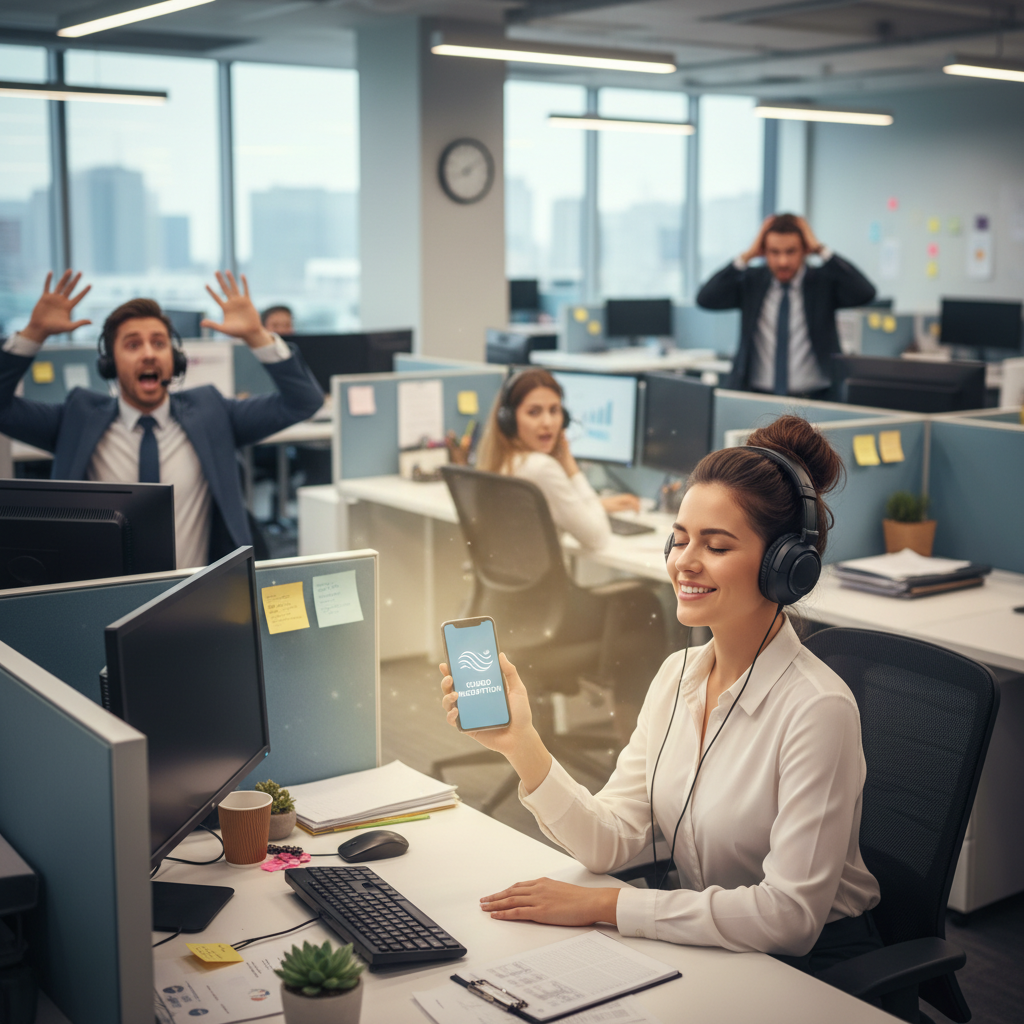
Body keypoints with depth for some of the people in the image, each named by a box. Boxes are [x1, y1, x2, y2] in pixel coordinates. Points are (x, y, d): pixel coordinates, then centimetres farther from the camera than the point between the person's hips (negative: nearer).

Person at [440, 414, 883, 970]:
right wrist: (520, 743, -18)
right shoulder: (678, 674, 0)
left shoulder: (817, 709, -22)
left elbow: (788, 915, -24)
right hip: (704, 946, 6)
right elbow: (612, 840, -3)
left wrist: (600, 904, -21)